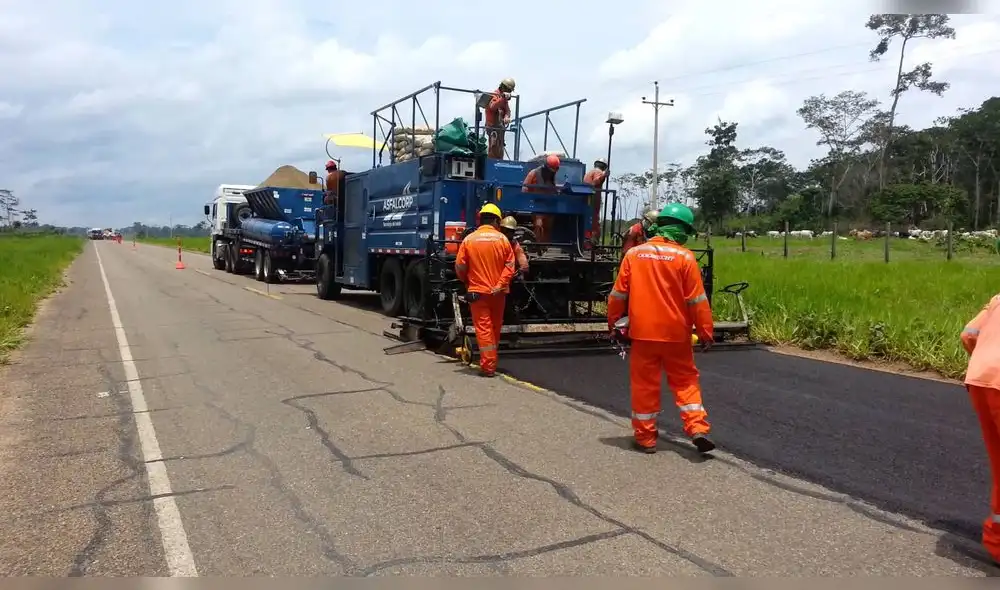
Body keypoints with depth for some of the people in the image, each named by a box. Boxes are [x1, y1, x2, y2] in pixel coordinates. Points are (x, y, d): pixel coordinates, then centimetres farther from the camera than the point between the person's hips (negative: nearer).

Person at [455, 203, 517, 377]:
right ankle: (491, 362, 30)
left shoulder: (469, 239, -3)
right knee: (495, 327, 17)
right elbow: (509, 265, -8)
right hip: (498, 291, 2)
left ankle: (488, 366, -4)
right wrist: (500, 284, -9)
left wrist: (467, 281, 16)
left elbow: (460, 267, -2)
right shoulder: (503, 239, -1)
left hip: (477, 291, -2)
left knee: (483, 328, 0)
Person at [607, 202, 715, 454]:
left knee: (644, 384, 9)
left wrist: (613, 323, 14)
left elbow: (618, 295, 3)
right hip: (676, 333, -1)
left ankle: (645, 437, 14)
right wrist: (705, 332, 2)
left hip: (642, 332, 1)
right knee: (685, 381, 14)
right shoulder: (685, 257, -6)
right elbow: (697, 300, -6)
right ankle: (698, 429, 4)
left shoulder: (634, 254, -1)